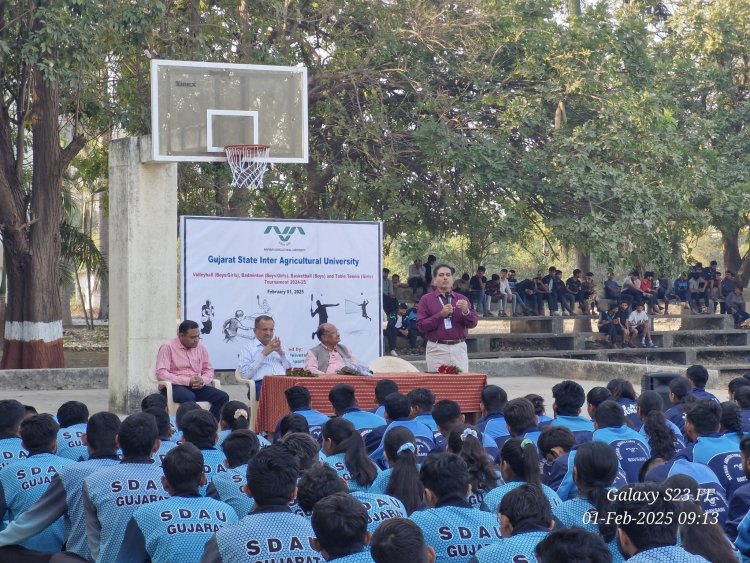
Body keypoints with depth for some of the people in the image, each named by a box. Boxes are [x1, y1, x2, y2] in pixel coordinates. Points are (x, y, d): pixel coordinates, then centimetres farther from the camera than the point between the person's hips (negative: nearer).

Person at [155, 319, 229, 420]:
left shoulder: (201, 348, 12)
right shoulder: (168, 347, -5)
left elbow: (209, 370, 18)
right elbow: (161, 373, -14)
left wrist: (203, 380, -8)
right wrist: (187, 381, -20)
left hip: (196, 387, 6)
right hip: (174, 386, -6)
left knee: (223, 397, -17)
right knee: (189, 397, -39)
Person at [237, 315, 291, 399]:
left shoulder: (279, 346, 28)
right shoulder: (248, 348, 14)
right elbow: (245, 375, -2)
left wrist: (281, 352, 3)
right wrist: (264, 354, -3)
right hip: (261, 384, -4)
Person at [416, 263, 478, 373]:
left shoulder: (462, 299, 14)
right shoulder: (426, 299, 6)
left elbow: (473, 323, 8)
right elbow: (421, 326, -3)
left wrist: (466, 311, -12)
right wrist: (441, 315, -12)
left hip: (459, 348, 2)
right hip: (437, 349, -2)